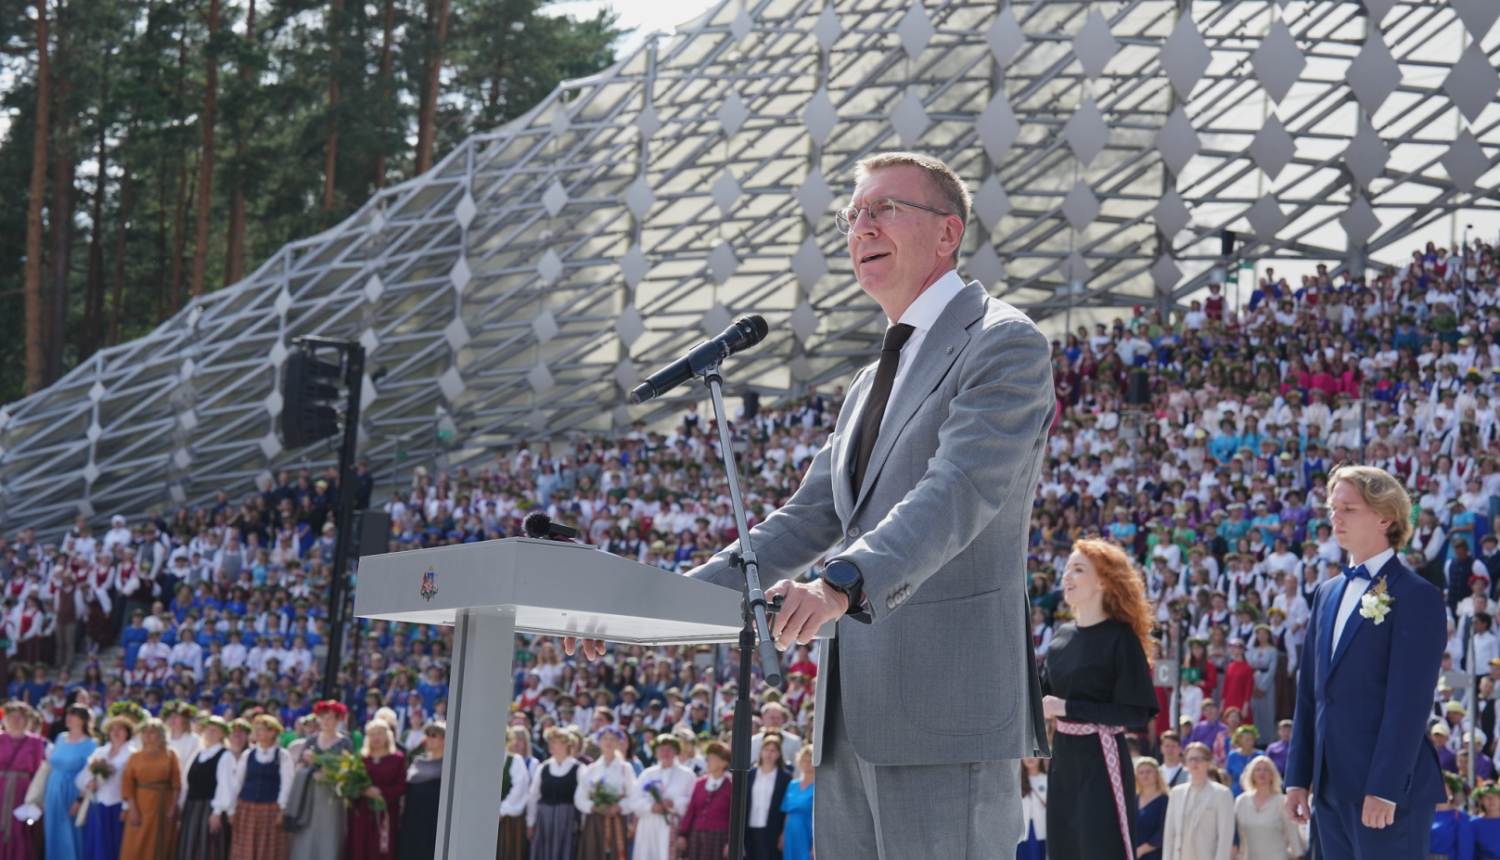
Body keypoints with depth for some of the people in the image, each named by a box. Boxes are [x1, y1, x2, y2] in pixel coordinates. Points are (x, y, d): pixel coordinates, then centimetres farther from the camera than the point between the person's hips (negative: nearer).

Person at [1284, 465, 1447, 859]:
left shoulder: (1416, 597, -7)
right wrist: (1298, 778, 11)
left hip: (1390, 791, -7)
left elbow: (1410, 704, -14)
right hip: (1331, 789, 7)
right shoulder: (1328, 593, 17)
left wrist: (1383, 790, -18)